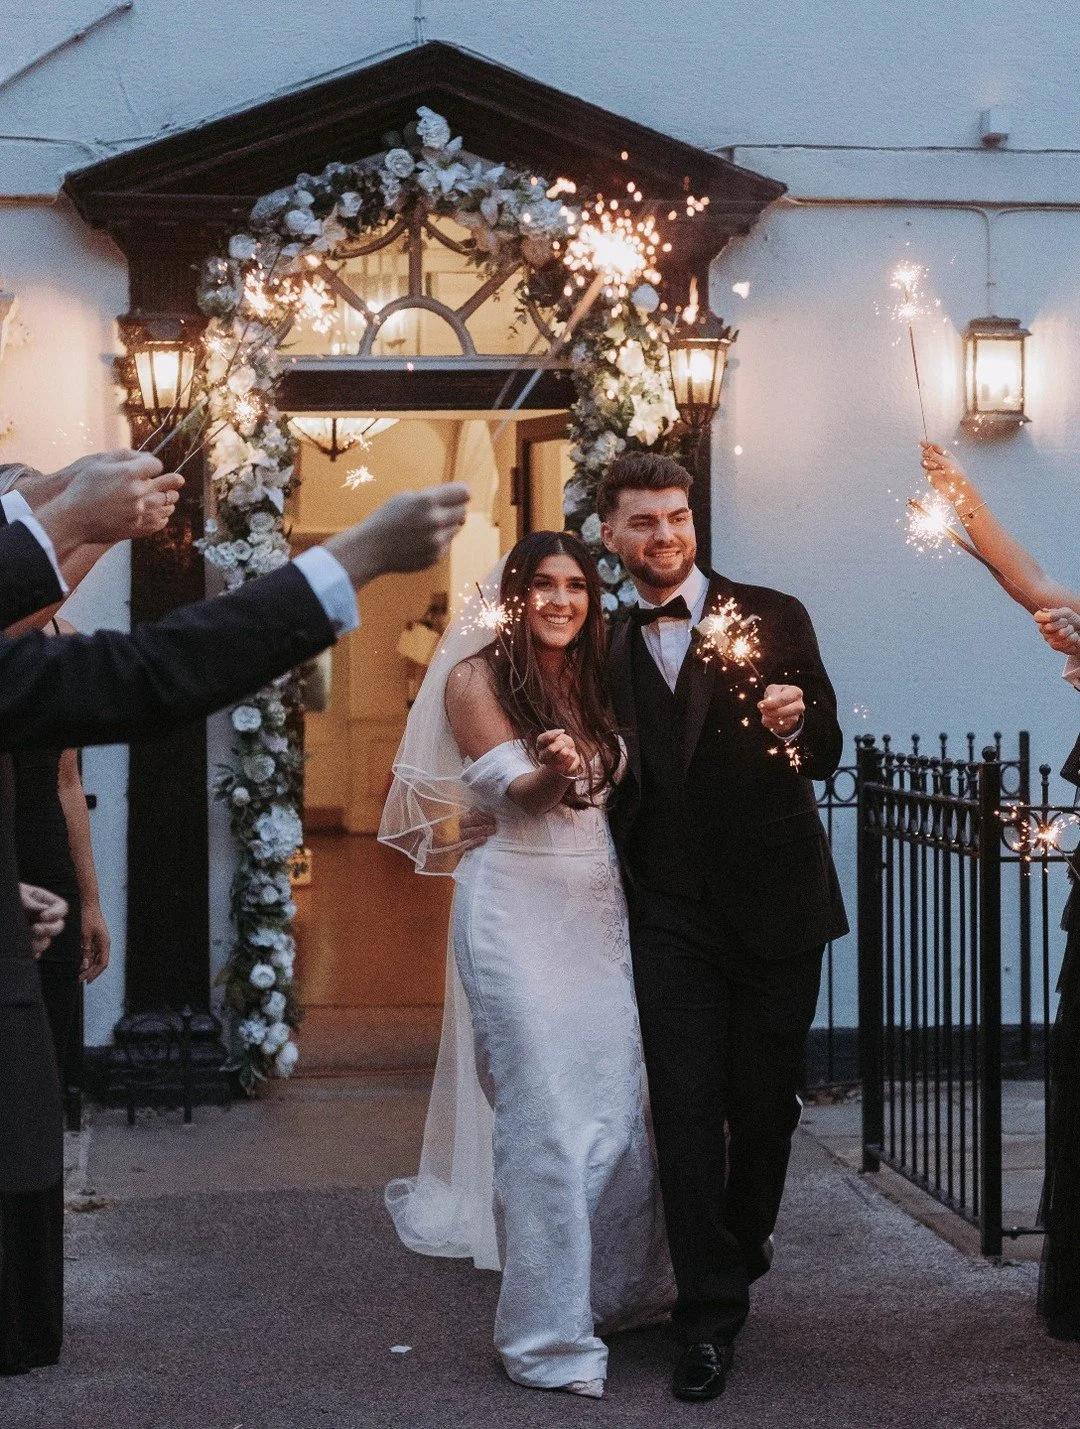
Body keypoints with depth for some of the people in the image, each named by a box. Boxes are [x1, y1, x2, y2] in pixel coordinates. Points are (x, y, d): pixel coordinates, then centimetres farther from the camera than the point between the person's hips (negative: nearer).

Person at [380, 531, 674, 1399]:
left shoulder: (596, 680, 15)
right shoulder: (477, 676, -2)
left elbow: (608, 792, 16)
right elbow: (515, 790, -13)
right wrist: (555, 773, -32)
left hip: (598, 905, 6)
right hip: (517, 905, -6)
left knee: (618, 1108, 4)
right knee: (545, 1116, -8)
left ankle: (613, 1291, 22)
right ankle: (552, 1335, 0)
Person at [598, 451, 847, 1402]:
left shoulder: (772, 617, 0)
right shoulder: (611, 650, 9)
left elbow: (825, 756, -2)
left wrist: (795, 723, -23)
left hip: (774, 903, -1)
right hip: (673, 916, 1)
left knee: (766, 1101, 9)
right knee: (686, 1108, -3)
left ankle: (743, 1243, 37)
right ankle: (711, 1317, 5)